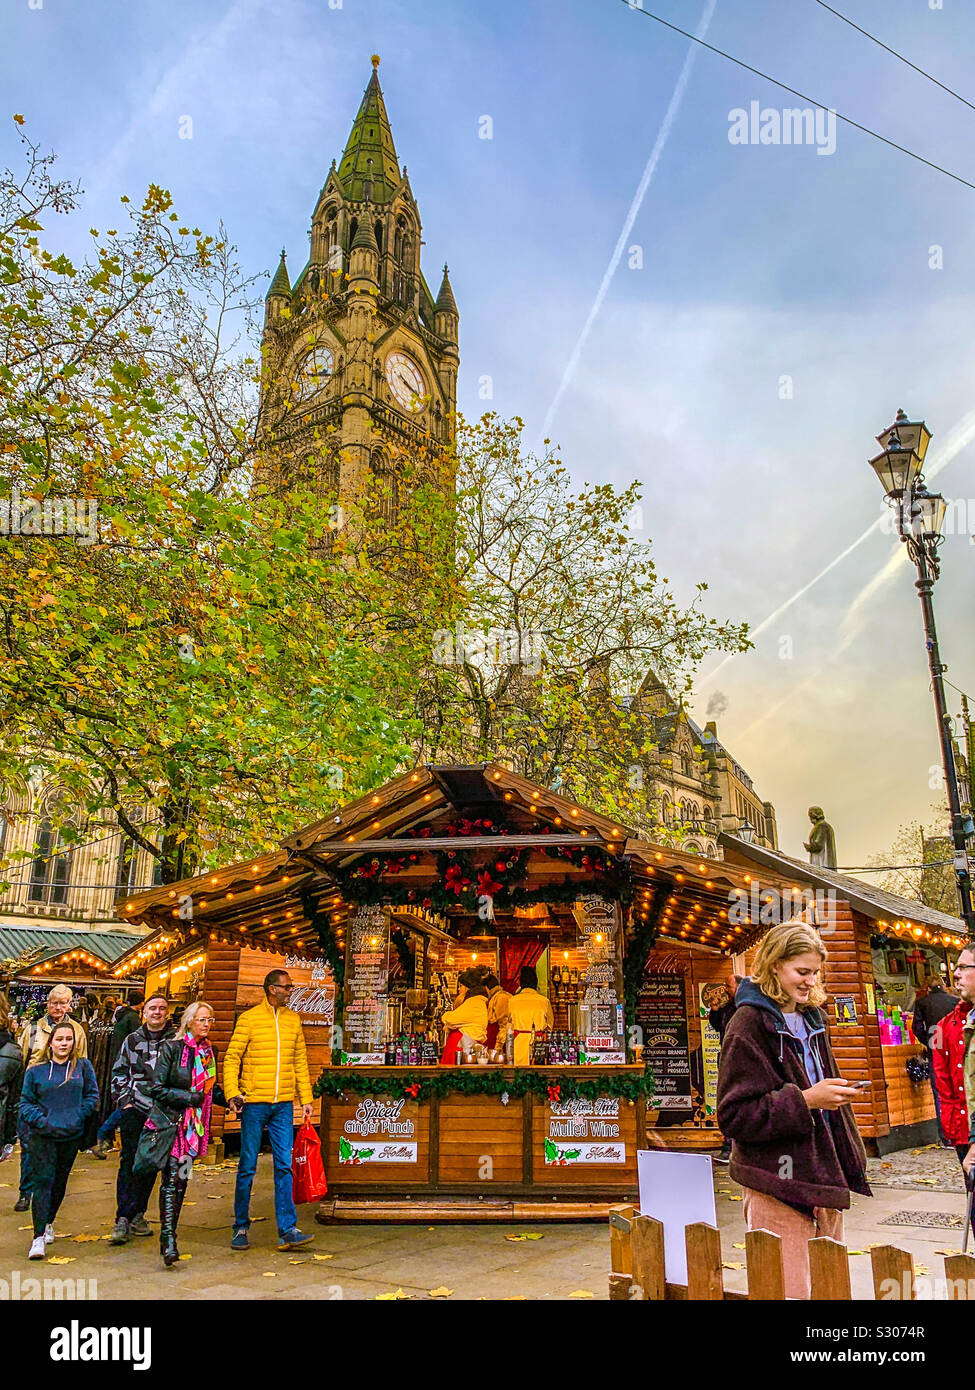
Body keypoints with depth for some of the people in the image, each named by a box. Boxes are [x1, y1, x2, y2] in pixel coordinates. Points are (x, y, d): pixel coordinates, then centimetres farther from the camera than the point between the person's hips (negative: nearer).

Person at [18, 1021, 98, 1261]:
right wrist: (42, 1121, -11)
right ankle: (39, 1236, -8)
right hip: (42, 1135, -2)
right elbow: (26, 1102, 3)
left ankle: (48, 1222, 35)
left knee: (60, 1181, 13)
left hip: (71, 1134, 2)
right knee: (43, 1181, -10)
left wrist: (79, 1117, -7)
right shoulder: (35, 1070, 0)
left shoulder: (83, 1066, 3)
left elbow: (92, 1095, 6)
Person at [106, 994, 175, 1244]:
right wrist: (124, 1099, 4)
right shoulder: (132, 1041, 8)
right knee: (130, 1160, -8)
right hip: (134, 1109, 0)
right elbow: (119, 1072, 15)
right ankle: (123, 1219, -6)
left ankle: (137, 1215, 18)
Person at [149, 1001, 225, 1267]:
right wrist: (189, 1097, -14)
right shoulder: (171, 1048, -7)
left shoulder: (209, 1051, 10)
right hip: (172, 1122, -5)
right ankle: (168, 1238, -11)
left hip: (196, 1124, 5)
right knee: (171, 1179, -12)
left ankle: (168, 1235, 17)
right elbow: (157, 1088, -9)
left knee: (181, 1180, 7)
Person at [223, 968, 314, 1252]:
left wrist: (306, 1098, 11)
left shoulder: (293, 1019, 11)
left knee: (284, 1166, 1)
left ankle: (287, 1231, 3)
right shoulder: (249, 1018, -2)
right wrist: (233, 1093, -15)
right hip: (254, 1103, -3)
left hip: (284, 1105, 3)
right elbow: (232, 1058, -2)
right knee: (247, 1167, 5)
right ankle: (241, 1228, 18)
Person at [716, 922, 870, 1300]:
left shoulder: (810, 1020, 13)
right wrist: (805, 1101, -20)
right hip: (777, 1188, -7)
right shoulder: (749, 1025, -12)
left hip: (823, 1178, 8)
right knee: (790, 1290, -4)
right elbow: (735, 1115, -15)